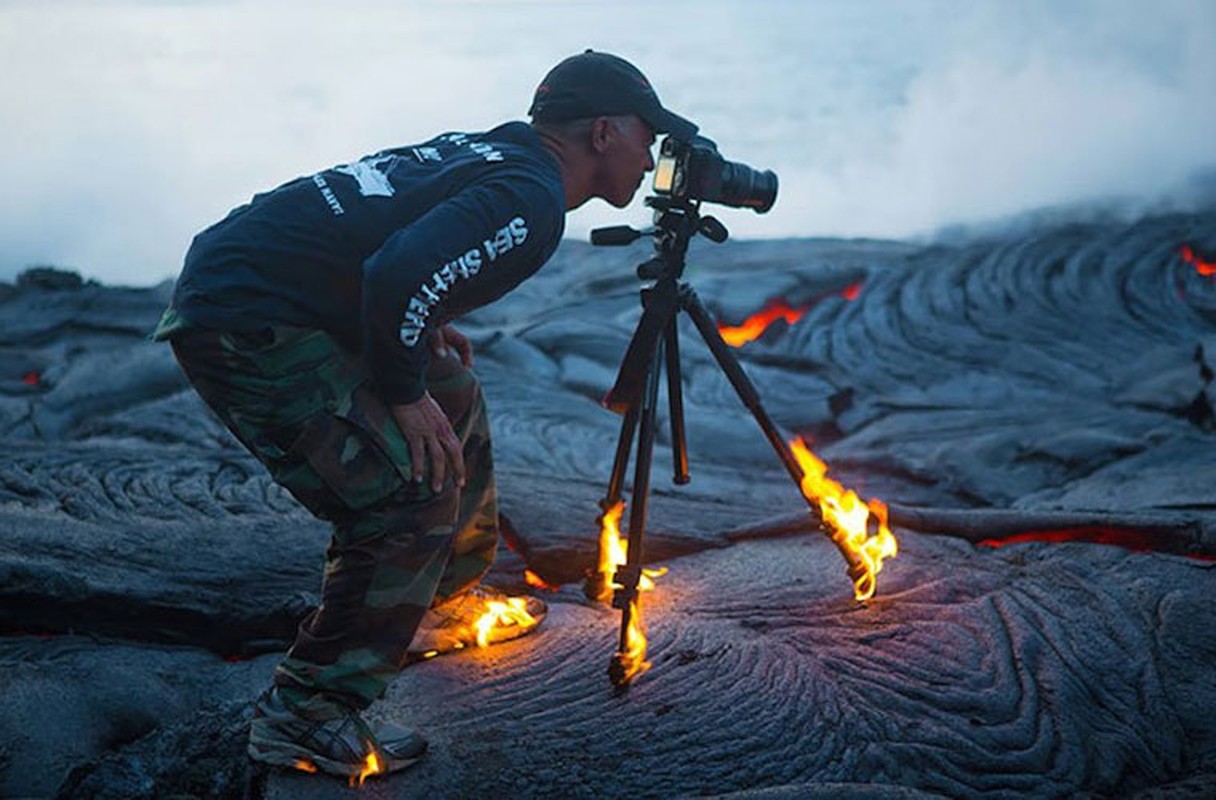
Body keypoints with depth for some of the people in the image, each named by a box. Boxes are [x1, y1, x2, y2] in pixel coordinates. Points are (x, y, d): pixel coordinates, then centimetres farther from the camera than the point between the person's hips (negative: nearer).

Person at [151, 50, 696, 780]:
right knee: (410, 493, -11)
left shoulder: (486, 151, 14)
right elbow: (398, 277, -28)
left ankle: (446, 603, 35)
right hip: (248, 324, -10)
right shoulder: (530, 199, -15)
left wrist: (423, 328, 13)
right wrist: (404, 395, -13)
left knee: (452, 398, 21)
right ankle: (306, 716, -1)